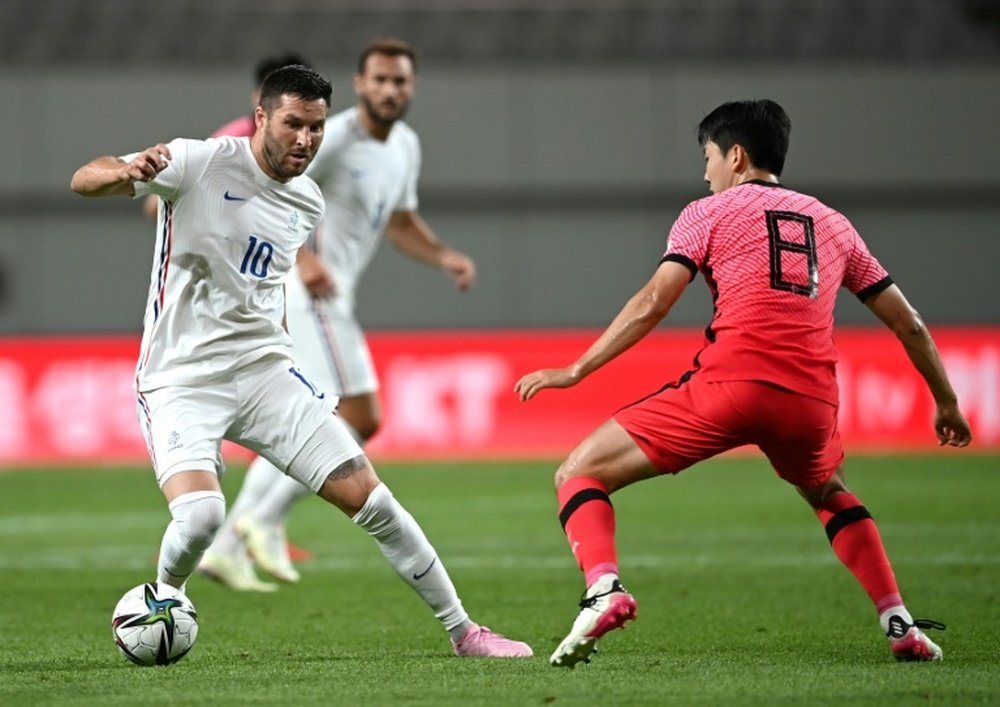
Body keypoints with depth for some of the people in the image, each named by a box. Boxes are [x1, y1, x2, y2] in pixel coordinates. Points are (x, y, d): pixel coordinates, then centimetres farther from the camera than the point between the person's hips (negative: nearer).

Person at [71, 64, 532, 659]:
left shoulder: (309, 204, 9)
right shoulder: (201, 163, -10)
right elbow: (84, 181, -15)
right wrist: (127, 171, -37)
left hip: (265, 369, 5)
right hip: (181, 380, -5)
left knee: (367, 496, -1)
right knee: (200, 516, -28)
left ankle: (463, 630, 12)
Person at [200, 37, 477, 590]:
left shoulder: (405, 146, 14)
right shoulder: (334, 138, -14)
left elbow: (400, 222, 27)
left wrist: (444, 257, 10)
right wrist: (304, 258, -30)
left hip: (328, 295, 10)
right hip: (311, 291, -10)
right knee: (359, 420, -12)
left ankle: (227, 546, 15)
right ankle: (266, 522, -4)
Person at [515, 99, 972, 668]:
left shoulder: (711, 212, 13)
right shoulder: (832, 223, 25)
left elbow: (653, 304, -1)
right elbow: (908, 324, 25)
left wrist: (576, 371, 1)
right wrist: (947, 402, 37)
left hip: (730, 381, -4)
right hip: (811, 398, 4)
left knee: (580, 476, 4)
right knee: (832, 496, 36)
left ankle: (604, 587, -23)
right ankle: (901, 625, 22)